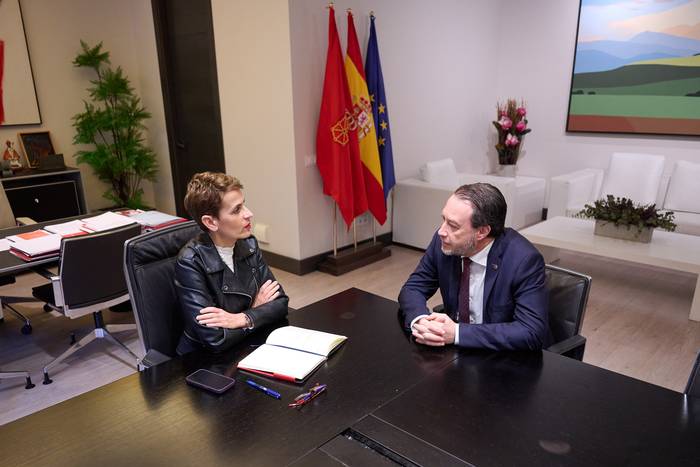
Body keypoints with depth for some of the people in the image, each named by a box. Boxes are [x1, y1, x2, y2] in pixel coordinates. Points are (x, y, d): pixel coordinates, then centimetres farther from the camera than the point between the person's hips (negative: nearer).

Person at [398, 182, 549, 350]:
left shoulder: (525, 260, -22)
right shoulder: (443, 242, -11)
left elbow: (532, 332, -26)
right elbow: (413, 288, -2)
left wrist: (457, 333, -30)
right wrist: (420, 321, -24)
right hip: (457, 351, 3)